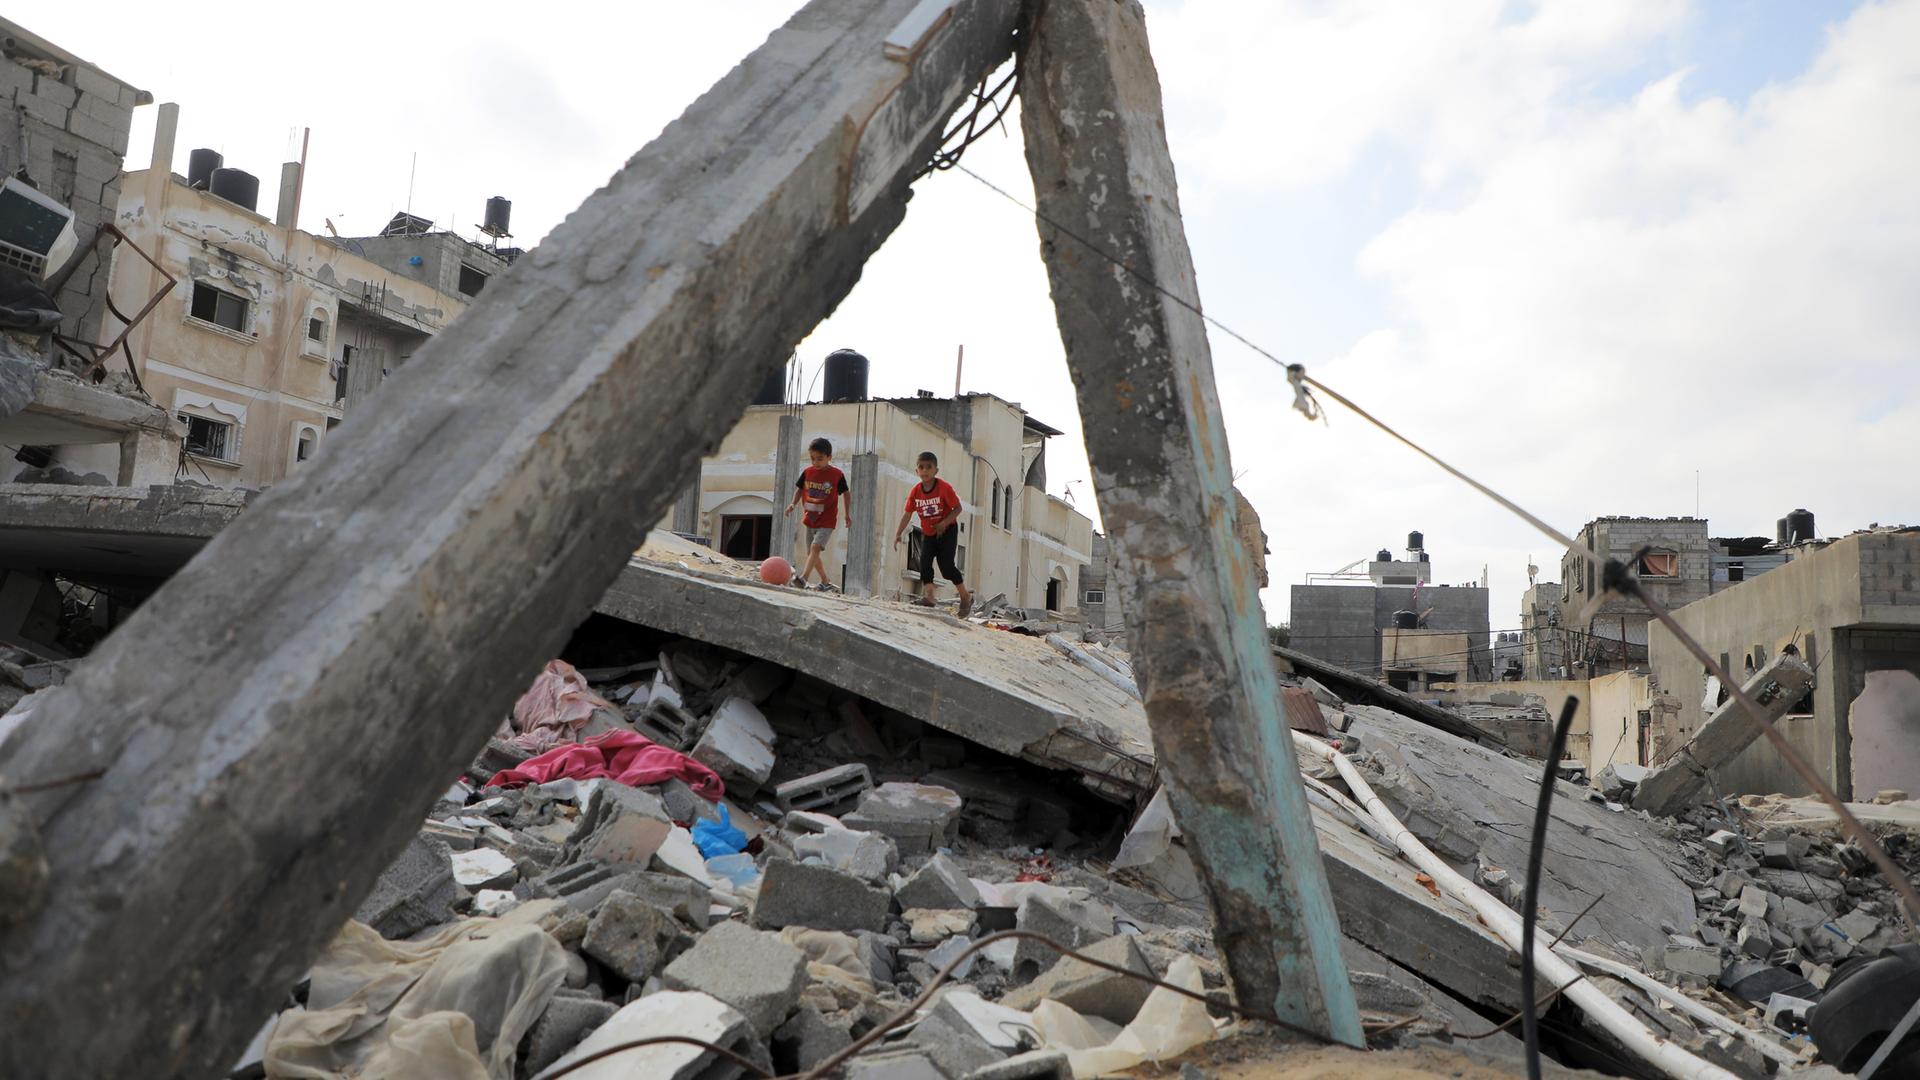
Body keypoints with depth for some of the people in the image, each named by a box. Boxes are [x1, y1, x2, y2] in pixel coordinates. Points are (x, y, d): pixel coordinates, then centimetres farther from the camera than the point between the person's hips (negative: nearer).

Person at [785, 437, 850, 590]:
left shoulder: (837, 475, -8)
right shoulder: (807, 472, 1)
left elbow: (846, 494, 4)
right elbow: (799, 489, 12)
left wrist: (848, 514, 1)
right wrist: (793, 504, -6)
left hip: (827, 521, -5)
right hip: (810, 519, 6)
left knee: (815, 547, -25)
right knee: (812, 553, 12)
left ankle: (803, 577, -34)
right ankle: (825, 581, 28)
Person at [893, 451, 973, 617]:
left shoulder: (944, 488, -20)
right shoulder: (915, 491, -7)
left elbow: (957, 508, -14)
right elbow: (908, 514, -1)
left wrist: (944, 523, -28)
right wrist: (898, 534, -7)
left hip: (947, 531, -5)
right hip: (928, 533, 5)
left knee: (947, 566, -8)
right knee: (925, 563, -12)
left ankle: (966, 597, 8)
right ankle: (929, 597, -12)